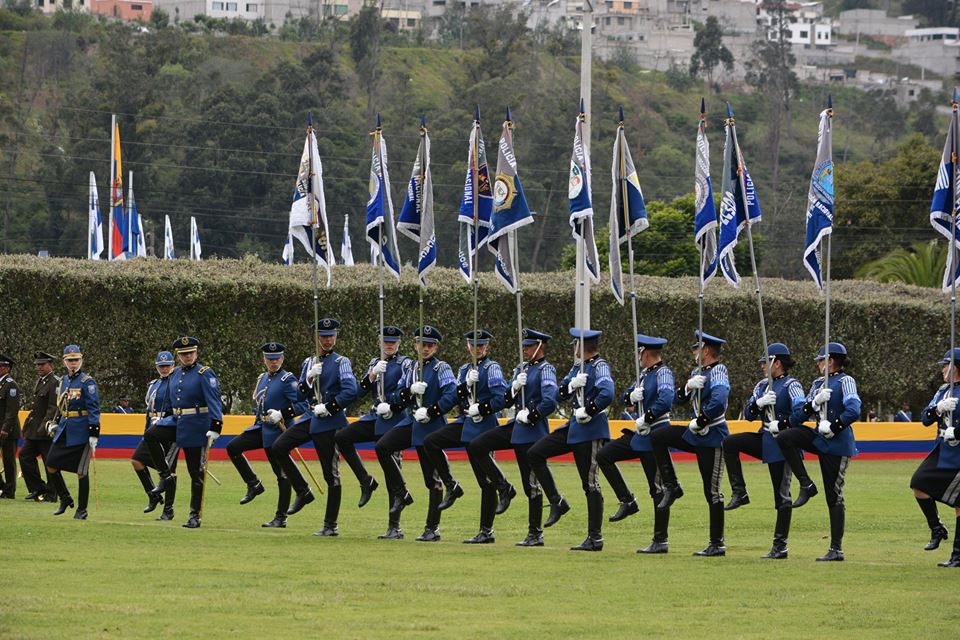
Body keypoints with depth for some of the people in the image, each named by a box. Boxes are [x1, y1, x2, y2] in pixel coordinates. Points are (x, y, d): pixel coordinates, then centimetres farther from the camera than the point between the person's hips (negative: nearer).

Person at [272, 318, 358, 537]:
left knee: (331, 473, -2)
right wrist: (309, 378, -9)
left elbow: (351, 391, -16)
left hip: (330, 422, -6)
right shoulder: (309, 362, 13)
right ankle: (303, 492, 3)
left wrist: (328, 407, -17)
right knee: (279, 447, -9)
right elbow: (301, 393, 10)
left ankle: (331, 525, 3)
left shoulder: (341, 363, -4)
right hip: (311, 418, 6)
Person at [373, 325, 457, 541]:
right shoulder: (412, 369, 14)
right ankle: (401, 493, -4)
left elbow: (452, 394, -17)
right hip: (411, 422, 6)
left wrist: (431, 411, -23)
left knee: (433, 478, -2)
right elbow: (397, 398, 10)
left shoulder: (441, 368, -4)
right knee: (382, 447, -16)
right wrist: (410, 390, -10)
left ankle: (432, 529, 3)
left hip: (431, 426, -6)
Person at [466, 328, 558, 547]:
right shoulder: (522, 369, 16)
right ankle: (503, 488, 3)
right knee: (475, 447, -4)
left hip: (533, 430, -8)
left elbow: (550, 402, -21)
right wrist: (515, 387, -6)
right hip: (516, 426, 8)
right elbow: (507, 401, 13)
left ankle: (535, 534, 4)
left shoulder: (545, 370, -8)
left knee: (532, 483, -4)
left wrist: (529, 416, -14)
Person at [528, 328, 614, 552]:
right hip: (574, 426, 9)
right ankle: (557, 502, 9)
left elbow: (607, 394, -29)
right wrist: (571, 384, -10)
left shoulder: (599, 366, -13)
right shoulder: (578, 366, 14)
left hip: (591, 428, -9)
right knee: (535, 454, 5)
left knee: (590, 483, -5)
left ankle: (595, 538, 0)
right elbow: (559, 394, 11)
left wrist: (588, 412, -19)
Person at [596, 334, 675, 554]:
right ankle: (628, 502, 9)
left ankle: (661, 541, 1)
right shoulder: (645, 374, 13)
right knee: (604, 456, 5)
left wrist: (646, 418, -25)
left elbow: (666, 398, -31)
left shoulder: (663, 373, -14)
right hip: (640, 435, 9)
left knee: (657, 488, -4)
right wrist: (631, 397, -6)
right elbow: (626, 398, 17)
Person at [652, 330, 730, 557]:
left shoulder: (717, 372, -15)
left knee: (712, 491, -4)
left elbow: (719, 401, -31)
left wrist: (700, 422, -20)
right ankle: (672, 487, 7)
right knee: (658, 437, 1)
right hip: (695, 434, 9)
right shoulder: (698, 372, 12)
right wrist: (689, 387, -10)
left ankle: (717, 545, 3)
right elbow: (681, 399, 12)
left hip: (712, 437, -9)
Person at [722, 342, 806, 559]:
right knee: (729, 443, -11)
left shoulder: (791, 385, -9)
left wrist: (781, 424, -23)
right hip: (765, 439, 8)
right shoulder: (762, 386, 14)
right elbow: (748, 414, 10)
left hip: (781, 443, -8)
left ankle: (780, 547, 0)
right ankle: (739, 493, -6)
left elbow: (801, 411, -23)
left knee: (782, 494, -4)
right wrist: (758, 404, -9)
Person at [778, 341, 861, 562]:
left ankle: (836, 550, 2)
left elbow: (854, 411, -22)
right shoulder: (818, 384, 15)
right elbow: (804, 411, 11)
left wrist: (834, 426, -23)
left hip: (837, 442, -7)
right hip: (819, 436, 7)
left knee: (834, 497, -3)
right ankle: (806, 486, -8)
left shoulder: (845, 381, -8)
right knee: (785, 438, -17)